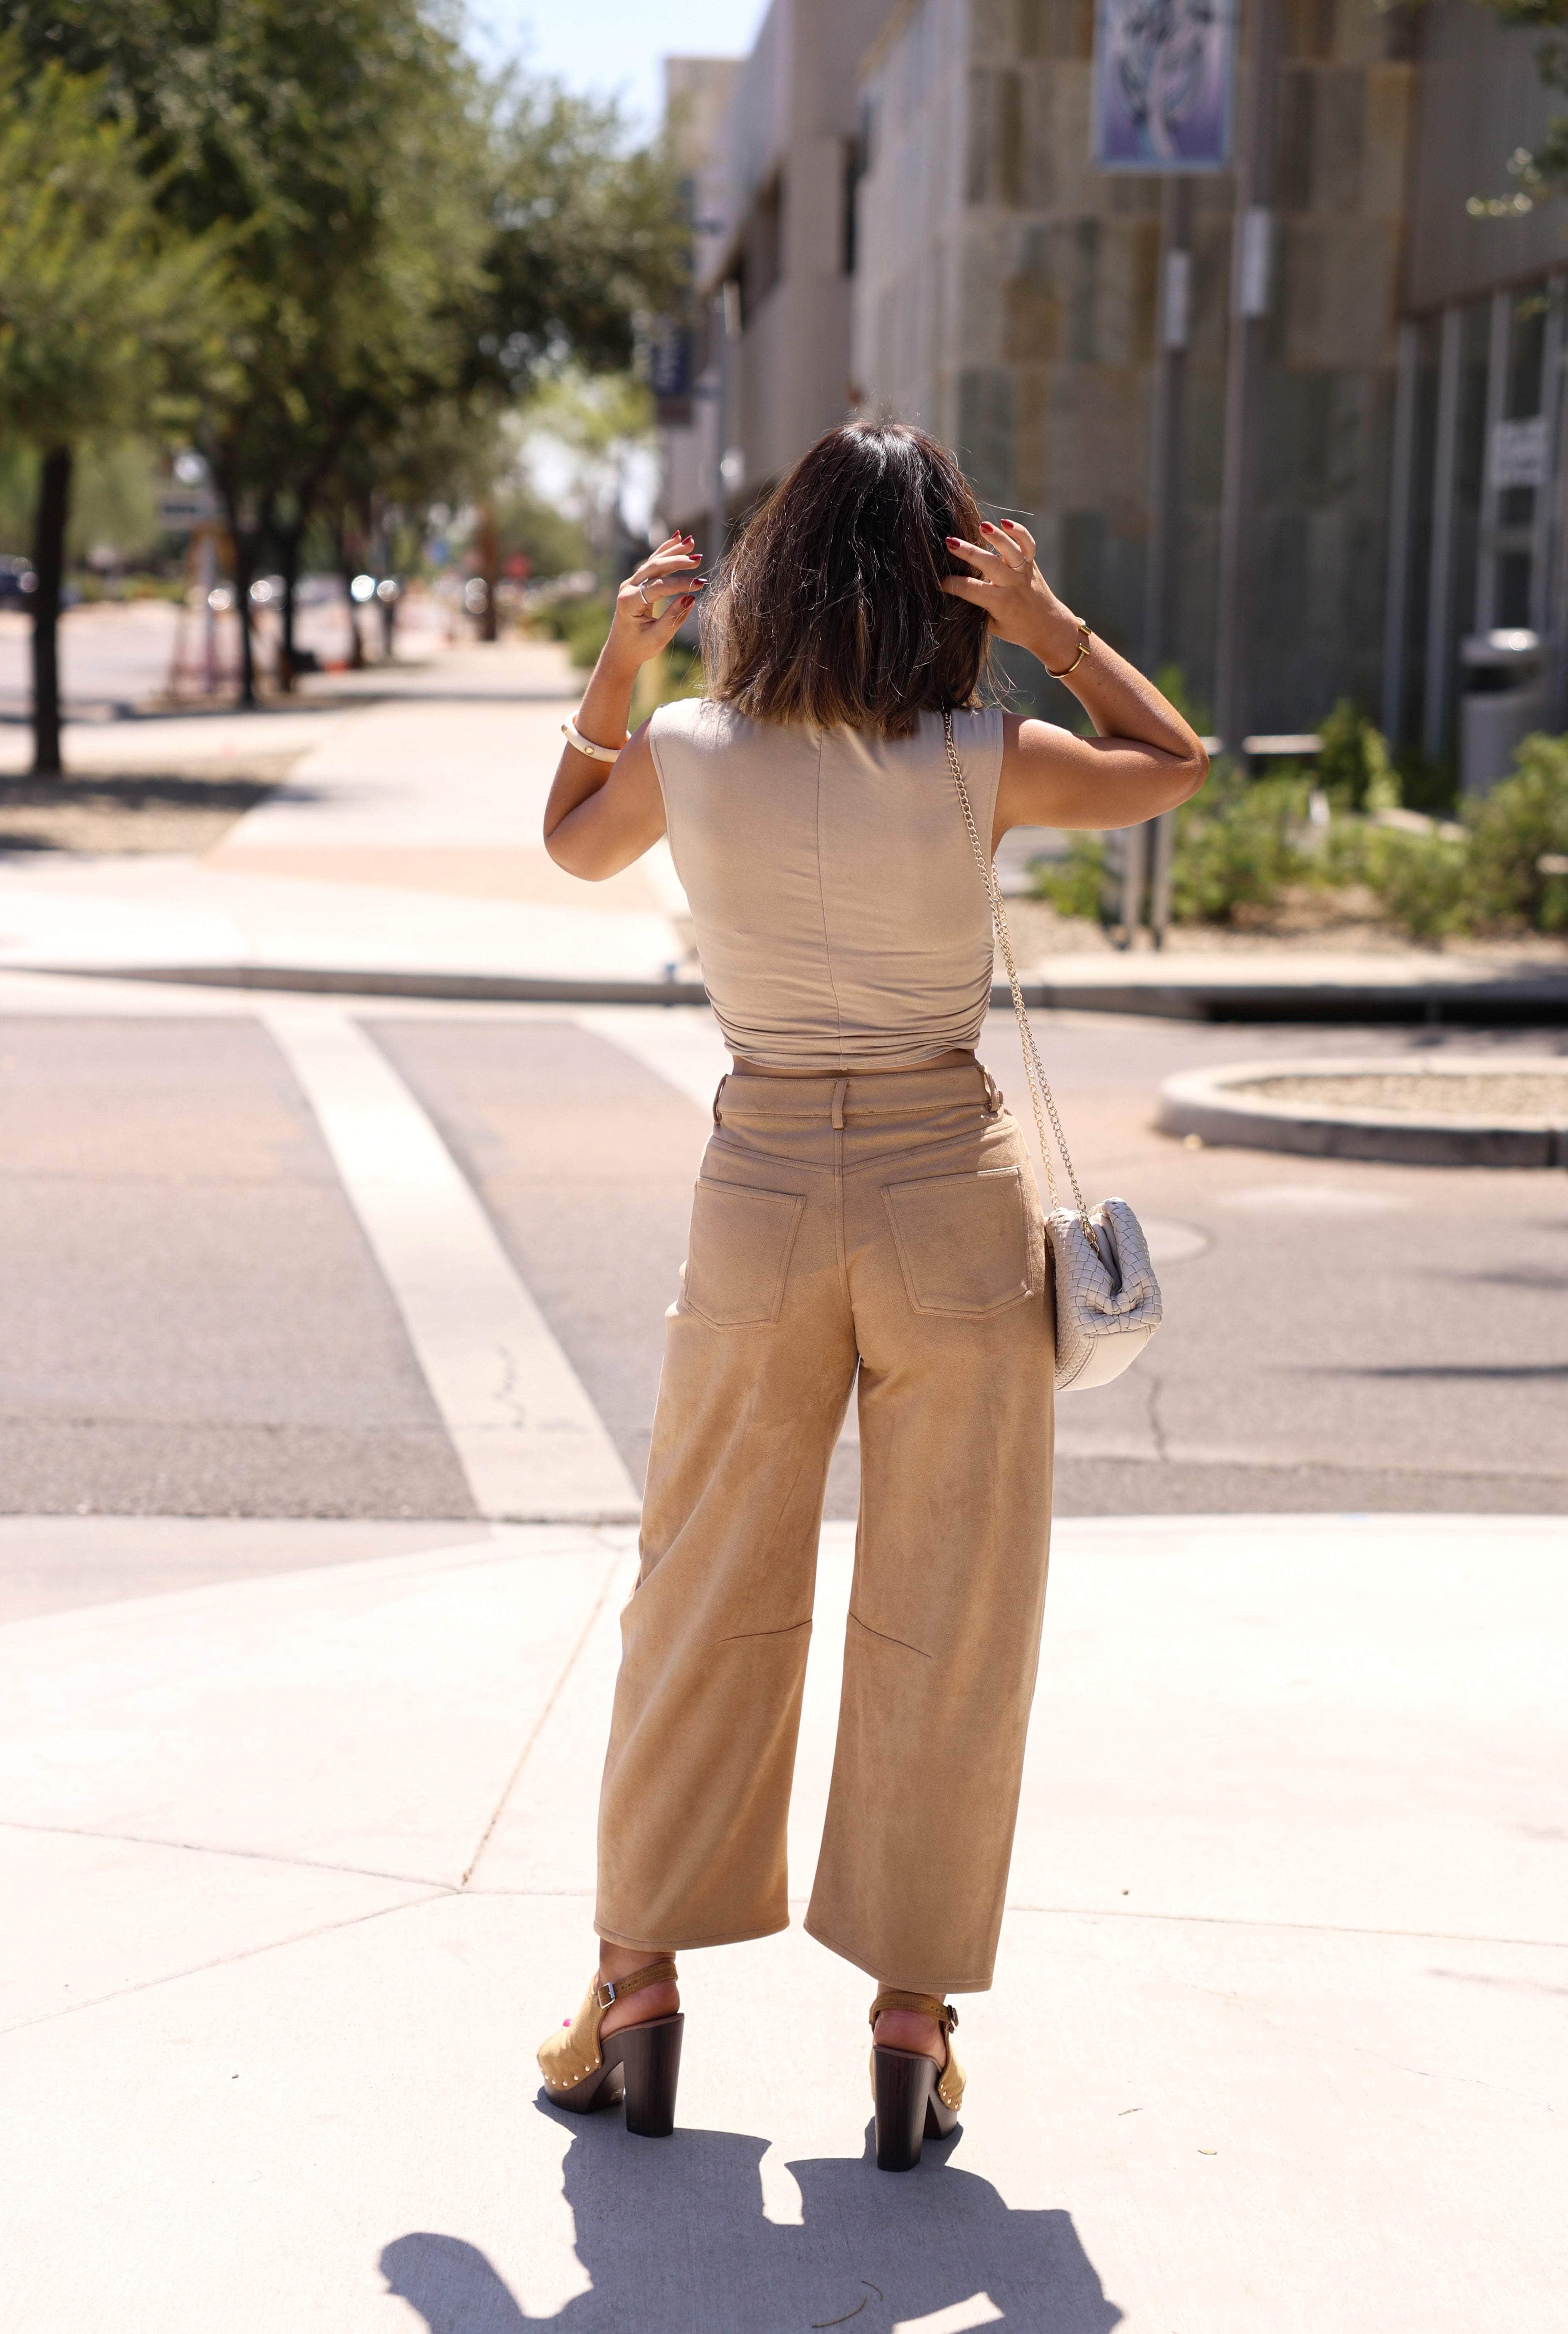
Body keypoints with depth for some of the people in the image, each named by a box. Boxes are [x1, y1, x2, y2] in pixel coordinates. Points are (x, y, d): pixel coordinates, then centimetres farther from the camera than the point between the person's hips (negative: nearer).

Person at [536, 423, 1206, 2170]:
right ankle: (912, 2022, 13)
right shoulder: (977, 768, -11)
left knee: (708, 1603, 14)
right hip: (951, 1192, -2)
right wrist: (1051, 627, 0)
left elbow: (573, 844, 17)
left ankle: (639, 1990, 19)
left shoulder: (684, 757, -5)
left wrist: (618, 657, 10)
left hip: (762, 1201, 2)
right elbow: (1177, 765, 7)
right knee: (945, 1625, 8)